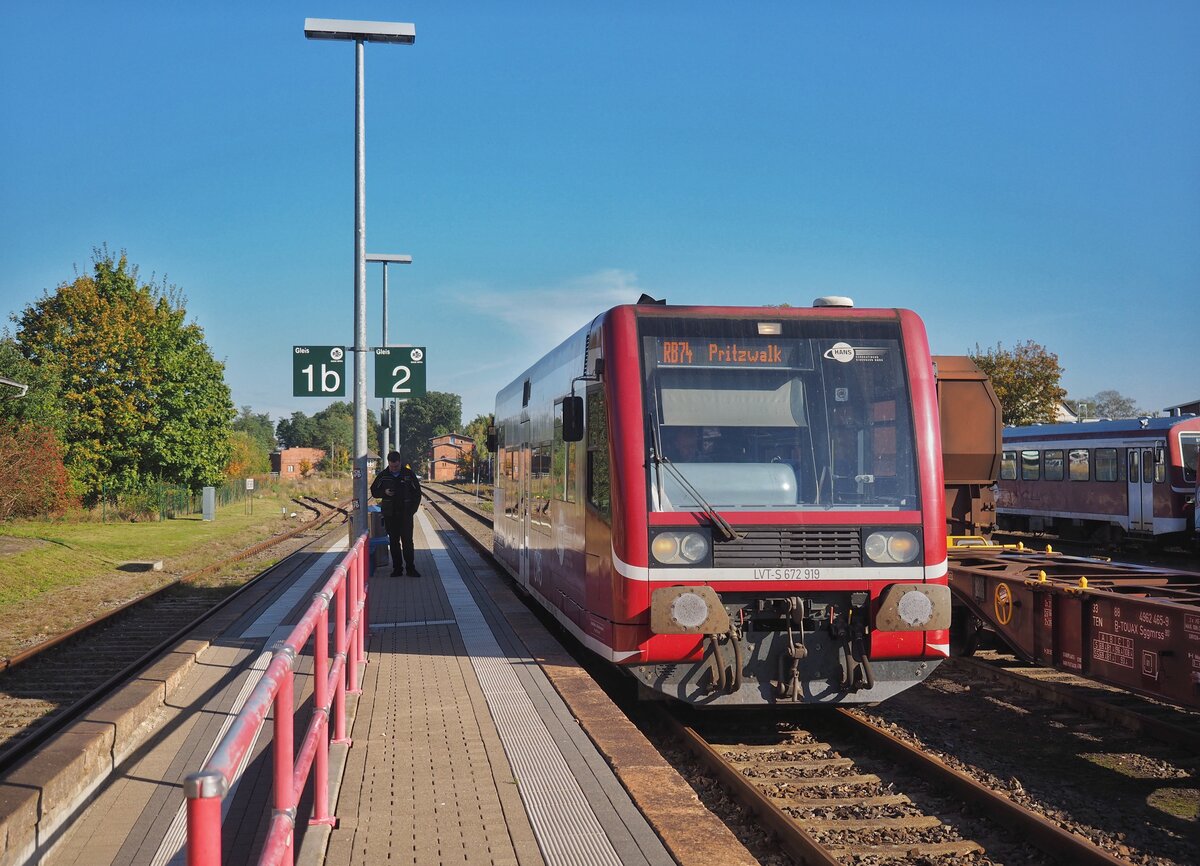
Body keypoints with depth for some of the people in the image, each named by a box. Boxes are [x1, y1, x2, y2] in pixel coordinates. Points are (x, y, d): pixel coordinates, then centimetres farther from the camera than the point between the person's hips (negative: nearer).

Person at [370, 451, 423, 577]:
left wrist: (412, 510, -3)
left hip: (406, 514, -1)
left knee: (407, 541, -4)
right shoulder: (383, 475, 2)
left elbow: (417, 493, 6)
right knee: (394, 542, 4)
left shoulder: (409, 474, -1)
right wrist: (384, 492, -11)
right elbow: (374, 491, 10)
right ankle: (397, 568, 9)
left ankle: (411, 568, 1)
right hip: (390, 514, 2)